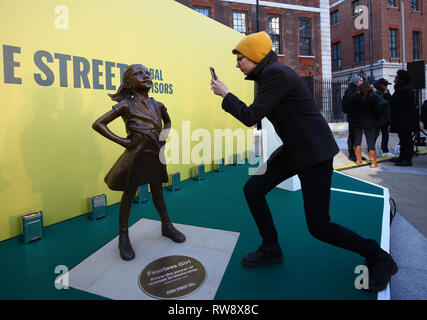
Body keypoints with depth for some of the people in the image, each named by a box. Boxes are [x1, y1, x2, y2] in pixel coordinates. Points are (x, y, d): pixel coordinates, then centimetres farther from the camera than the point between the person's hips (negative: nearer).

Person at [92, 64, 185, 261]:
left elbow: (167, 121, 27)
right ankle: (124, 237, 24)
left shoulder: (157, 105, 5)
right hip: (136, 155, -4)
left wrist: (165, 134, 8)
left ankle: (167, 226, 36)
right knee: (129, 194, 8)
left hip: (155, 155, 5)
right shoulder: (126, 105, -9)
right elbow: (98, 124, -8)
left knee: (157, 192, 18)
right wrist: (121, 141, -13)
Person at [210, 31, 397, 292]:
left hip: (315, 152, -10)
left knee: (318, 226, -4)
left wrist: (225, 95, -6)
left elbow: (251, 117, -19)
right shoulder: (268, 75, 12)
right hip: (294, 149, 10)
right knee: (253, 189, 6)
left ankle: (379, 259, 21)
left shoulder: (277, 74, -18)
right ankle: (271, 250, 23)